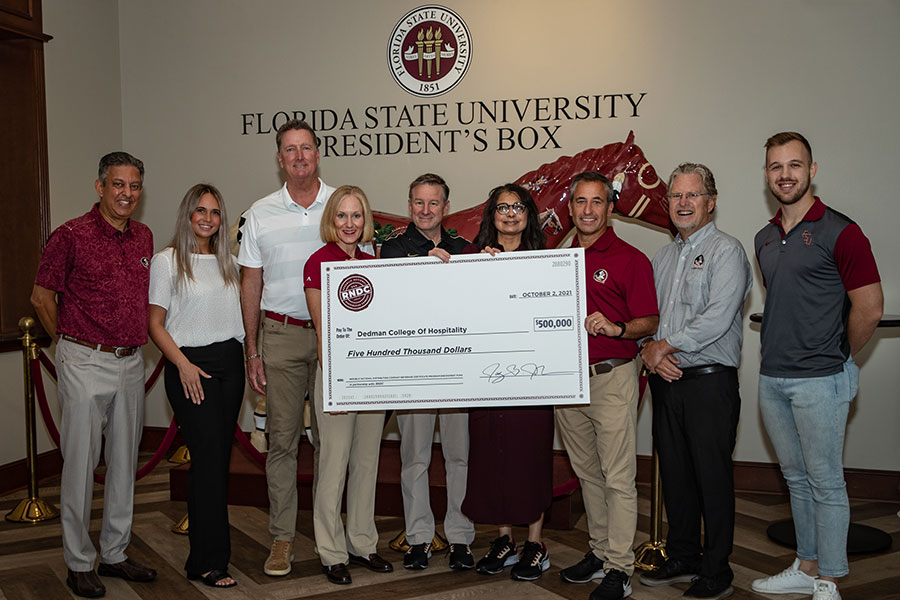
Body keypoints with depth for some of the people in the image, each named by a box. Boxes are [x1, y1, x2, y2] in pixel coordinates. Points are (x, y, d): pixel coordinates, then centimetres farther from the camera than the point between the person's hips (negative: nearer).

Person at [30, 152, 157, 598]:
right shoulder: (71, 235, -8)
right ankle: (79, 563, 14)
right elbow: (42, 296, -2)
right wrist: (67, 342, 4)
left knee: (124, 461, 12)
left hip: (132, 362, 6)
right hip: (86, 364, -6)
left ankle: (114, 553, 25)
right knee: (81, 463, 1)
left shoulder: (144, 237, 9)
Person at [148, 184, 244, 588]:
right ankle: (208, 562, -3)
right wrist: (183, 364, -15)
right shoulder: (167, 262, -2)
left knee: (221, 454, 6)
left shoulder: (227, 262, 15)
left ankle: (207, 554, 16)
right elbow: (155, 323, -5)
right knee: (208, 455, -11)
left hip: (230, 362, 6)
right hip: (190, 365, -6)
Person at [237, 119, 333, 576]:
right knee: (282, 439, 3)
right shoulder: (261, 214, 7)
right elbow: (251, 285, 8)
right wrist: (252, 352, 3)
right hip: (281, 335, 1)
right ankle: (282, 538, 12)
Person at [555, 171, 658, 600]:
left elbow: (650, 322, -6)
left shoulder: (630, 259, -4)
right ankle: (600, 552, 26)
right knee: (587, 472, 14)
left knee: (618, 476, -3)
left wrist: (615, 328, -24)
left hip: (612, 378, -6)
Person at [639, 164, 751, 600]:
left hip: (709, 383, -7)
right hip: (665, 381, 7)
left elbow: (718, 317, -18)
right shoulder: (662, 257, 17)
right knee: (674, 474, 13)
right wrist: (649, 351, -5)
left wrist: (666, 345, -12)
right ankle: (682, 558, 27)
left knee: (713, 478, 0)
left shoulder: (726, 251, -6)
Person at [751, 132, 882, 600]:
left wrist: (835, 358, -1)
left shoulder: (839, 232, -11)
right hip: (772, 379, 7)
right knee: (796, 478, 16)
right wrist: (782, 351, 13)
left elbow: (869, 309, -11)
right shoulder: (764, 239, 11)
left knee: (825, 482, 3)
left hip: (819, 381, -7)